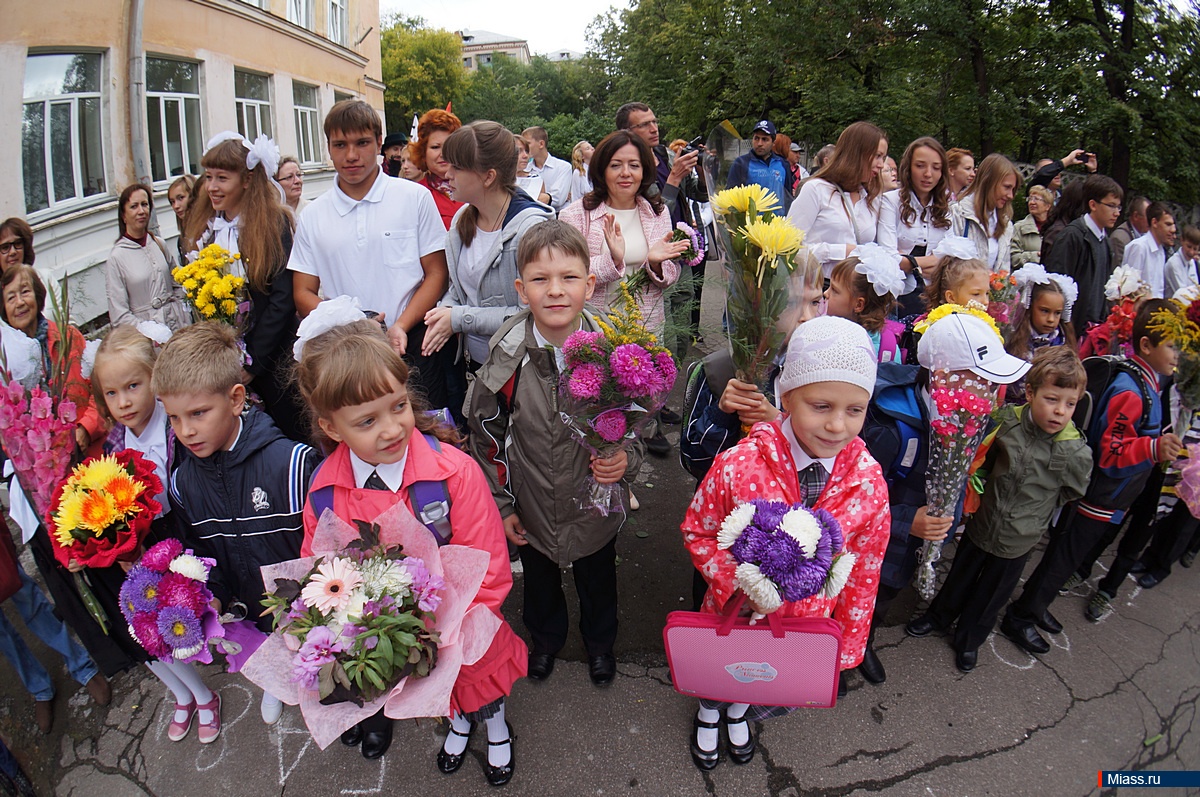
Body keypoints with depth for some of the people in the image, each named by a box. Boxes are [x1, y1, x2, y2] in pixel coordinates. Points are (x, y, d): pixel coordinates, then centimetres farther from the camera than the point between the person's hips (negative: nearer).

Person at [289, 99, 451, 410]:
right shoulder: (314, 216, 8)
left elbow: (436, 273, 1)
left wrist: (400, 326, -13)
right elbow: (304, 294, 8)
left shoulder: (415, 198, 2)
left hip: (411, 347, -1)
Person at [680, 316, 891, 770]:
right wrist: (739, 582, -28)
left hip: (807, 627, 2)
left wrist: (847, 645, 2)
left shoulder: (869, 484, -20)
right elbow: (697, 532, -13)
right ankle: (709, 713, 68)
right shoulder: (738, 467, -29)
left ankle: (739, 710, 69)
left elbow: (863, 572, -6)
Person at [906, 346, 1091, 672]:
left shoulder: (1076, 452, -23)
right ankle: (939, 616, 48)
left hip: (1019, 539, -1)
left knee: (992, 595, 20)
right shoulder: (1006, 421, -18)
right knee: (960, 577, 23)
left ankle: (970, 638, 44)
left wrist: (1036, 507, 0)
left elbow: (1072, 492, -3)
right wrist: (983, 489, -2)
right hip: (982, 523, 1)